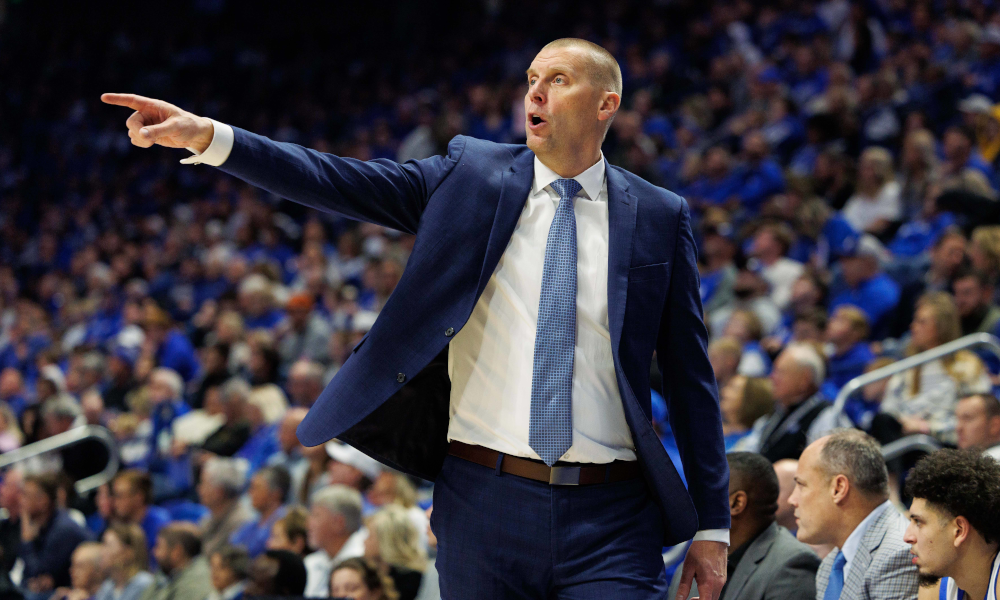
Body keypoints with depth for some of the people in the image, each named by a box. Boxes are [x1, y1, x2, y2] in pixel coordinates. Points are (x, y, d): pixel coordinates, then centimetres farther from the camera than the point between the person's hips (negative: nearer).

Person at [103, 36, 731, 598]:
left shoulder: (660, 218, 6)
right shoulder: (472, 173, 8)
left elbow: (690, 376, 7)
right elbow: (340, 182, -2)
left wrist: (713, 525, 4)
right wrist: (208, 137, -15)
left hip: (609, 524, -1)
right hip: (485, 503, 1)